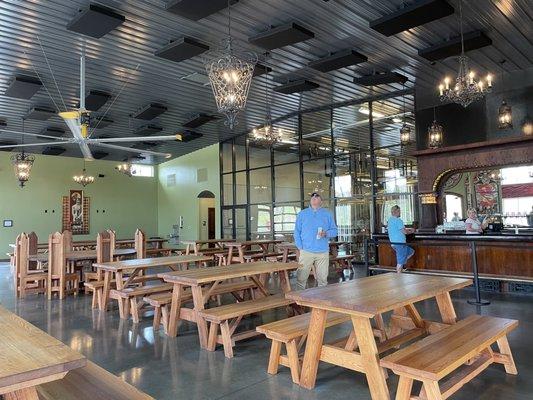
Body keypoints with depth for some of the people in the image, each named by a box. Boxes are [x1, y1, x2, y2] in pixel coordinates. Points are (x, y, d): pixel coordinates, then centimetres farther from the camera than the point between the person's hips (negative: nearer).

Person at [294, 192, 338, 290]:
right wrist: (300, 247, -3)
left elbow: (334, 230, 10)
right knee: (301, 278, -3)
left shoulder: (327, 214, 12)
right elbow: (297, 232, 8)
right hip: (306, 251, -1)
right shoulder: (302, 214, 11)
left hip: (323, 252, 1)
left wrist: (326, 233, -11)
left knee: (322, 279, 6)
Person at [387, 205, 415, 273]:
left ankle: (402, 265, 17)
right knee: (400, 261, -2)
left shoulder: (390, 220, 12)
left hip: (393, 243, 9)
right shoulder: (398, 220, -16)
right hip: (400, 243, -9)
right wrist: (411, 231, 2)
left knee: (411, 252, 23)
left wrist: (408, 229, 22)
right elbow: (404, 232, -18)